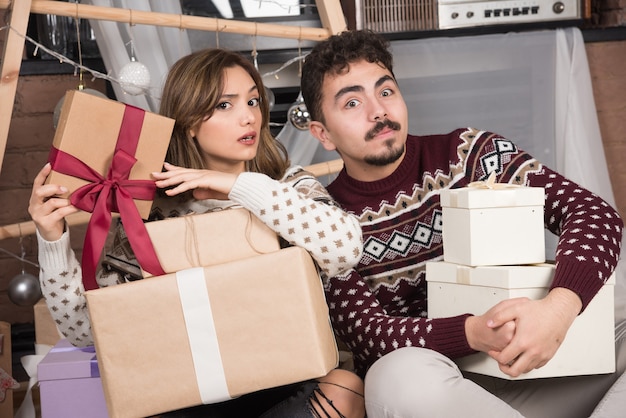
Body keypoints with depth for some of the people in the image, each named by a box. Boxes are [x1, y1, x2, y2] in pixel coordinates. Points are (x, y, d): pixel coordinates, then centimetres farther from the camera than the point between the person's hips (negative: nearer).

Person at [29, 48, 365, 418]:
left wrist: (242, 186, -21)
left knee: (344, 388, -29)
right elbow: (87, 326, -1)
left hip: (287, 387, 1)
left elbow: (346, 246, -21)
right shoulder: (155, 211, -1)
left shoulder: (290, 186, 2)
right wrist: (54, 241, -16)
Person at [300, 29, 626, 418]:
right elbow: (367, 333, -12)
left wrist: (558, 307, -29)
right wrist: (475, 332, -32)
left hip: (534, 369, 2)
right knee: (403, 373, -37)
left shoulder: (470, 154, 2)